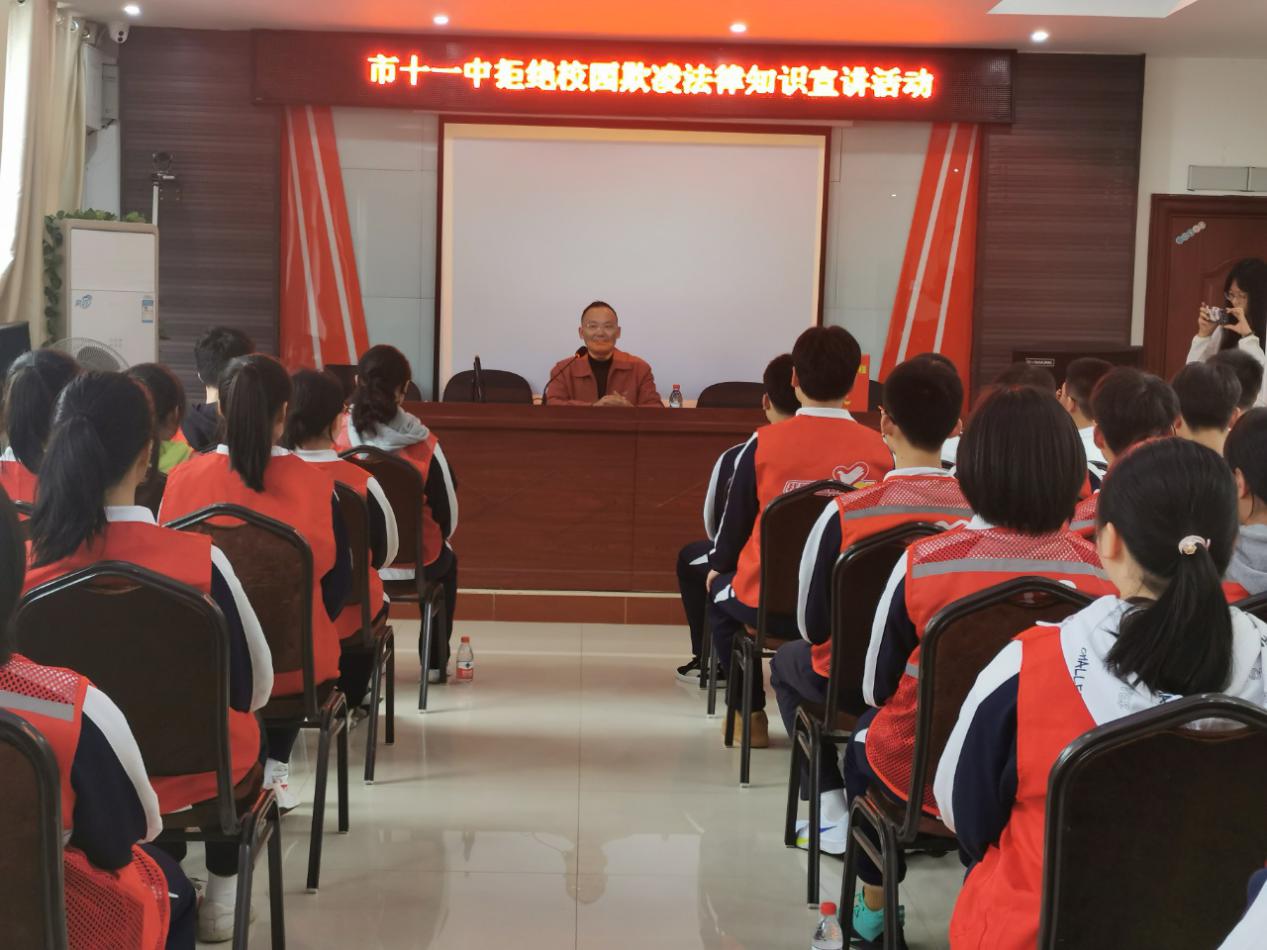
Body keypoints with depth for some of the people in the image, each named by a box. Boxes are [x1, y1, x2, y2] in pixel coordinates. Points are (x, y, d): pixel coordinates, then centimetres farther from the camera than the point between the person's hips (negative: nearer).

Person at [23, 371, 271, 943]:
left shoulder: (25, 564, -20)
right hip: (187, 773, -2)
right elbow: (254, 688, -12)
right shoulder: (198, 560, -26)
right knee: (243, 727, 32)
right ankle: (222, 892, 36)